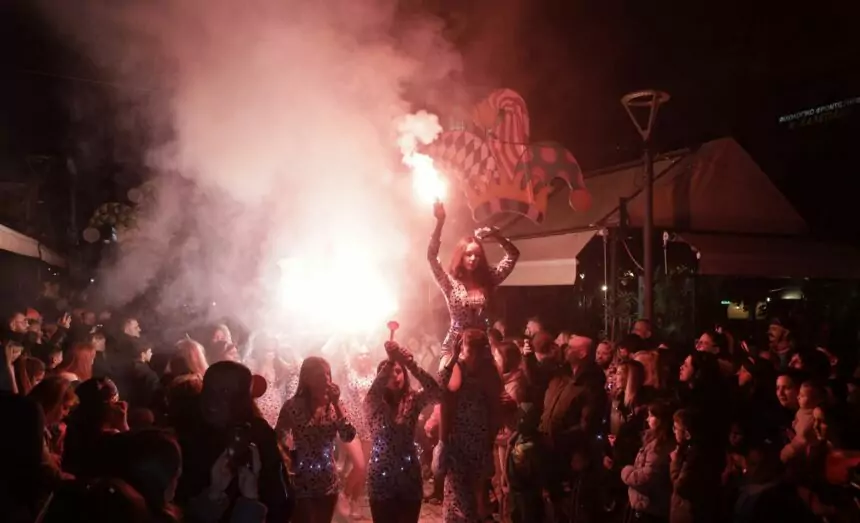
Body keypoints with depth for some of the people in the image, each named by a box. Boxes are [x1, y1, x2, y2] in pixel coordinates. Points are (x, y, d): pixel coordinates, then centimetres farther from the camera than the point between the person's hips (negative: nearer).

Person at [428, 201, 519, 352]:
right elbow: (432, 256, -16)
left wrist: (495, 234, -5)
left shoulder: (487, 280, 6)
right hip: (456, 343, -3)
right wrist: (439, 222, -24)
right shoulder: (450, 282, -2)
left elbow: (513, 254, 8)